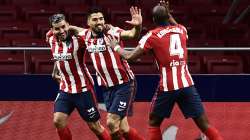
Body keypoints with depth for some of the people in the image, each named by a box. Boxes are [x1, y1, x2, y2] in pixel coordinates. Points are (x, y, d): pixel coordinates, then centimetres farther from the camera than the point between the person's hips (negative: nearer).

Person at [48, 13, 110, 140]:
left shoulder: (77, 40, -18)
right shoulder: (52, 41, 1)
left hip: (83, 90, -5)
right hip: (65, 90, 5)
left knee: (94, 126, 1)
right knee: (58, 121, -7)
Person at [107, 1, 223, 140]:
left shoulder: (152, 36, -1)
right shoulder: (182, 30, 10)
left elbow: (130, 56, 2)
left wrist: (116, 47, 18)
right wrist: (168, 14, 41)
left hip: (167, 86, -2)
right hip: (186, 84, 3)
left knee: (154, 123, 17)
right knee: (204, 124, 4)